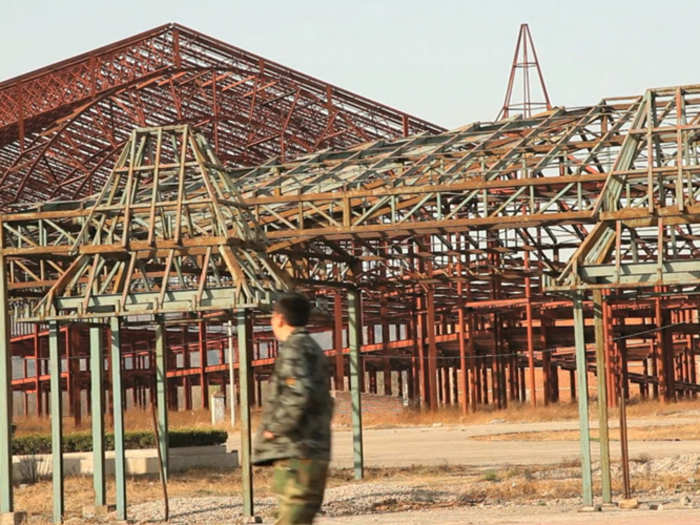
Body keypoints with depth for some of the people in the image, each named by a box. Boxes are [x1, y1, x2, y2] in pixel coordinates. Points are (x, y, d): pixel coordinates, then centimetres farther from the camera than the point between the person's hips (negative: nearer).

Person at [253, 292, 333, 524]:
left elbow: (300, 394, -26)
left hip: (296, 456, -10)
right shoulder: (314, 350, 21)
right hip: (315, 454, 10)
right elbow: (325, 402, 28)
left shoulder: (294, 349, -10)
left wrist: (276, 427, -14)